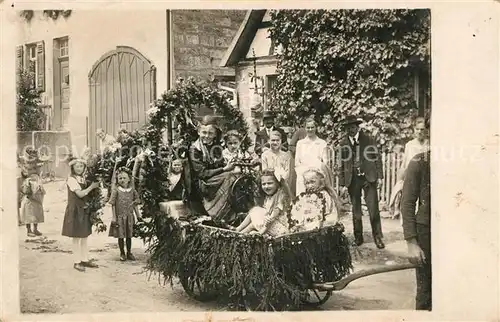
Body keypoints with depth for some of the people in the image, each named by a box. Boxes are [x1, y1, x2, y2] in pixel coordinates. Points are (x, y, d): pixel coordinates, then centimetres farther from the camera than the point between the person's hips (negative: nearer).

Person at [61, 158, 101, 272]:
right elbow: (80, 194, -20)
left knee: (84, 236, 12)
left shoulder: (83, 179, 12)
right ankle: (77, 262, 8)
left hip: (84, 210, 8)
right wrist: (91, 187, -16)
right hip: (75, 210, -8)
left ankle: (85, 260, 20)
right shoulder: (71, 179, -11)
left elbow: (86, 194, 11)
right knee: (76, 237, 0)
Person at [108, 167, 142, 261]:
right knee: (121, 236, 5)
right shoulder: (116, 191, -6)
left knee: (129, 235, 10)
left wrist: (138, 215, 7)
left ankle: (129, 253, 23)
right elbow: (113, 205, -4)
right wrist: (114, 217, -8)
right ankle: (122, 253, 19)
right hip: (119, 216, -2)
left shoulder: (132, 190, 1)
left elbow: (135, 204, 8)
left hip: (129, 216, 2)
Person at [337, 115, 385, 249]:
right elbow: (341, 164, 7)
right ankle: (358, 238, 19)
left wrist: (379, 176, -2)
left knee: (373, 209, -4)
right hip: (352, 179, 2)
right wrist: (342, 183, 4)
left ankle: (378, 237, 6)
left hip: (369, 178, -2)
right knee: (356, 210, 8)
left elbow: (377, 158, 4)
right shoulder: (343, 144, 5)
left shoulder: (368, 140, 1)